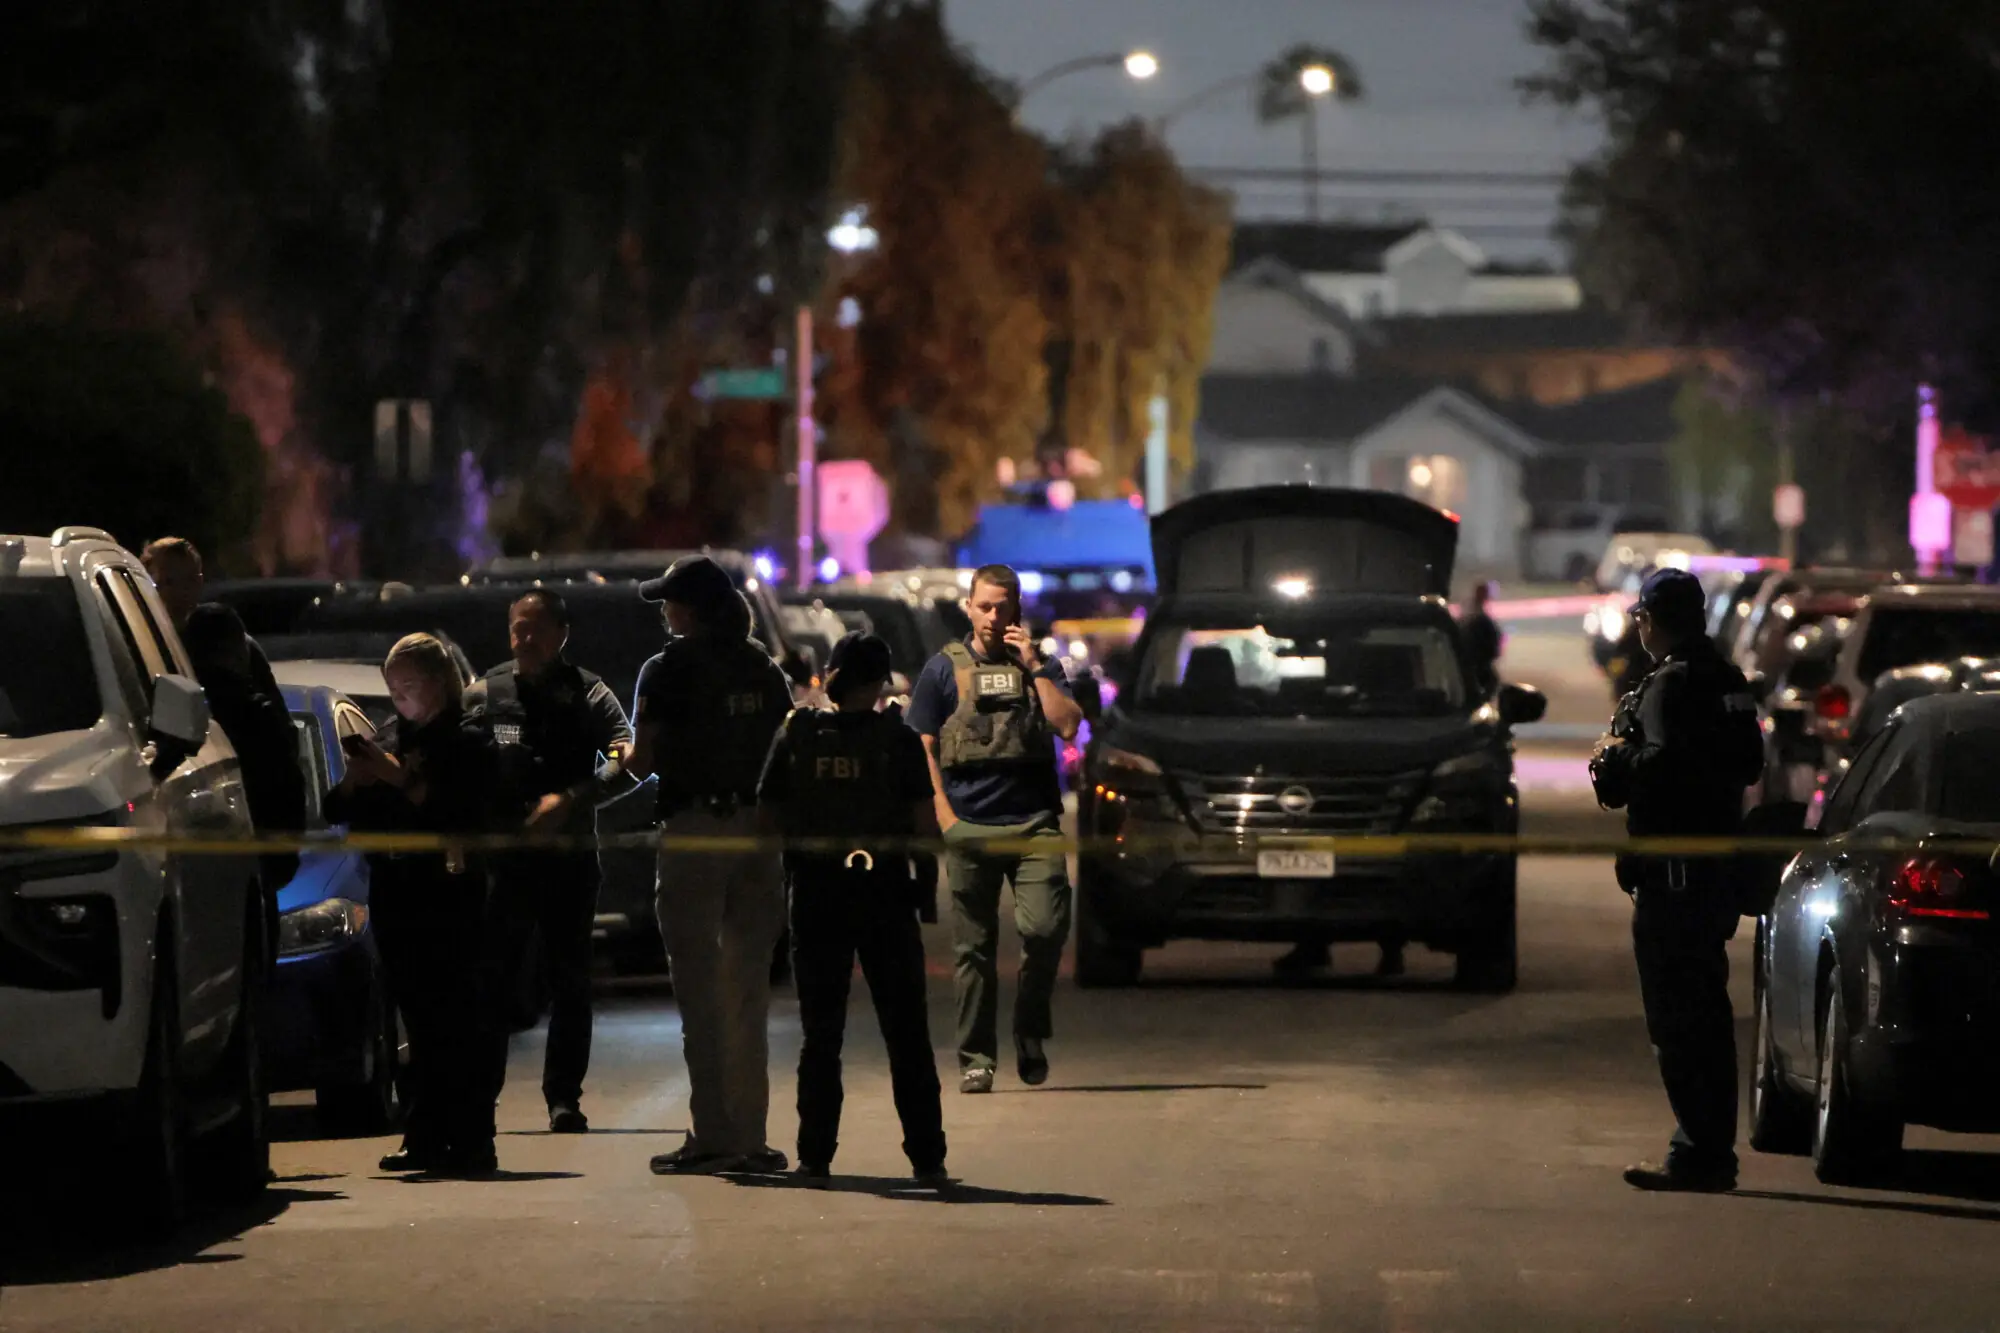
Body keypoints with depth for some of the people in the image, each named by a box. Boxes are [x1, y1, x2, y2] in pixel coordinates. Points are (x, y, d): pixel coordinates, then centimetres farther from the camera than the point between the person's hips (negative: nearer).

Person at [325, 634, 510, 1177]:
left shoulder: (467, 743, -4)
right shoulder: (388, 739, 15)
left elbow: (466, 817, -17)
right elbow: (338, 811, 14)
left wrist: (403, 781, -18)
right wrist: (356, 779, -7)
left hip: (451, 896, -6)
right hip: (395, 897, 6)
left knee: (461, 1020, -7)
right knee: (420, 1021, 8)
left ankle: (469, 1141, -6)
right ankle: (426, 1137, 12)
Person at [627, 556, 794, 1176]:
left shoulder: (668, 671, -6)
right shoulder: (765, 670, 10)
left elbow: (642, 762, -8)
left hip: (693, 830, -5)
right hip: (758, 829, 5)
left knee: (699, 990, -2)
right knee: (749, 989, 9)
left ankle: (713, 1135, -6)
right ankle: (750, 1136, 9)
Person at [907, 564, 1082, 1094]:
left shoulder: (1040, 666, 13)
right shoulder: (944, 669, 9)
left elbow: (1067, 727, -2)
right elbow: (922, 748, 6)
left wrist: (1034, 667, -6)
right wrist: (944, 814, -4)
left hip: (1033, 824, 0)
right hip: (970, 827, 0)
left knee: (1046, 927, -15)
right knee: (974, 947, 1)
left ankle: (1031, 1031, 7)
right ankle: (975, 1059, 7)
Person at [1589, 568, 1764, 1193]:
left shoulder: (1672, 683, -13)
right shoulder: (1726, 680, 15)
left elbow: (1665, 762, -25)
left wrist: (1616, 758, -6)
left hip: (1673, 873, -10)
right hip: (1716, 869, 10)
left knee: (1677, 1017, -8)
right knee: (1705, 1016, 15)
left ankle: (1698, 1153, -11)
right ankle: (1712, 1151, 20)